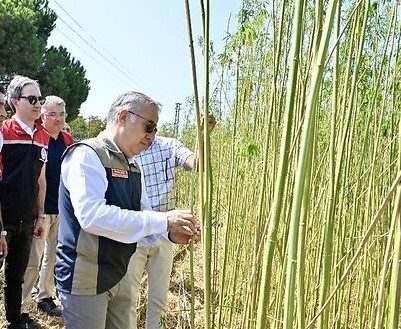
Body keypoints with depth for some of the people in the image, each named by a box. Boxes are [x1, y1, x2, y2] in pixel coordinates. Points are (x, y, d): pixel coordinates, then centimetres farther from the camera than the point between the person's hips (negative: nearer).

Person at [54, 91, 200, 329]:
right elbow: (92, 215, -30)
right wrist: (162, 220, -28)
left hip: (119, 276, 8)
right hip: (85, 280, -8)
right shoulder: (86, 155, -17)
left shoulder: (131, 166, 10)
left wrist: (170, 232, -9)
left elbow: (142, 214, 12)